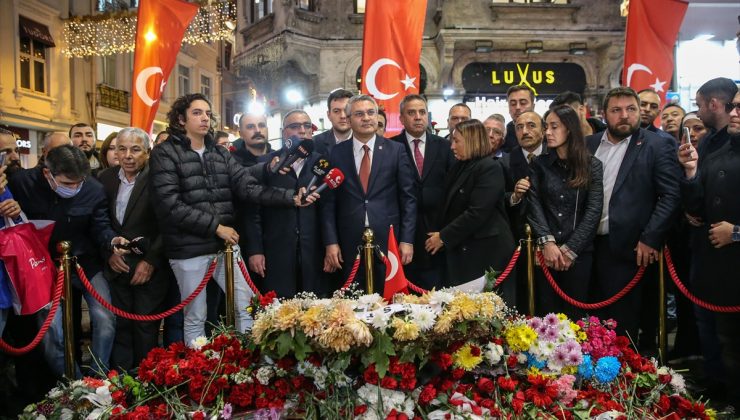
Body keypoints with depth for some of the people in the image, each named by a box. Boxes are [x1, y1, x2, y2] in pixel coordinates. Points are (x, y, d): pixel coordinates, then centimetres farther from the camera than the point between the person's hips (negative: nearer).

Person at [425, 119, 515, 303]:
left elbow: (477, 213, -19)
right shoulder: (459, 168, 15)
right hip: (462, 251, 8)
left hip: (488, 253, -8)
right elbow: (449, 208, 17)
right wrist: (441, 234, 2)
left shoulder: (490, 168, -12)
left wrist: (444, 237, -13)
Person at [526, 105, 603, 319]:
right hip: (546, 252, 1)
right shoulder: (540, 164, 6)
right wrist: (547, 242, -15)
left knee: (574, 314, 6)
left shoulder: (592, 165, 2)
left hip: (579, 252, -1)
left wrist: (570, 250, -12)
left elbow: (594, 211, -5)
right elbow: (534, 205, -2)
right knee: (546, 314, 5)